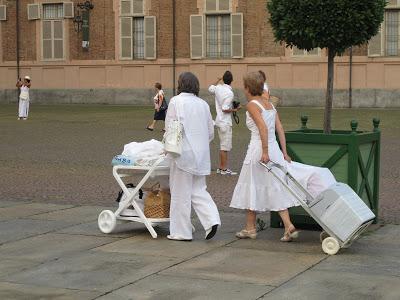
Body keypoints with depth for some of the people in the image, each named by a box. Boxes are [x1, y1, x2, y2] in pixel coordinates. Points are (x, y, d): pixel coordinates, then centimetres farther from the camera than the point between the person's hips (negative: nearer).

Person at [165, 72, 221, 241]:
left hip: (183, 153, -6)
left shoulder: (176, 101, -8)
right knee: (198, 190, 15)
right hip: (201, 155, 6)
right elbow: (211, 132, 13)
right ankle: (212, 220, -2)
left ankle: (181, 232, 7)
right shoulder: (203, 104, 9)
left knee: (181, 193, 2)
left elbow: (170, 128, -8)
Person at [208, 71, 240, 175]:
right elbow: (225, 109, -23)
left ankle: (221, 167, 22)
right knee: (225, 146, -2)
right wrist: (235, 110, -9)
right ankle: (224, 169, 2)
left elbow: (210, 88, 26)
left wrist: (218, 80, 34)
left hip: (219, 121, 8)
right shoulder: (229, 93, -20)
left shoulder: (218, 88, 2)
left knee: (223, 145, 17)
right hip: (225, 122, -8)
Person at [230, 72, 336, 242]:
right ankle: (289, 227, -3)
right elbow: (280, 129, 10)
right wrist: (284, 152, 10)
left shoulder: (252, 105, -9)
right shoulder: (269, 104, 13)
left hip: (259, 150, -7)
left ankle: (250, 228, 17)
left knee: (251, 189, 8)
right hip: (274, 149, 7)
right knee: (276, 189, 8)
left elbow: (263, 127, -22)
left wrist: (264, 152, -23)